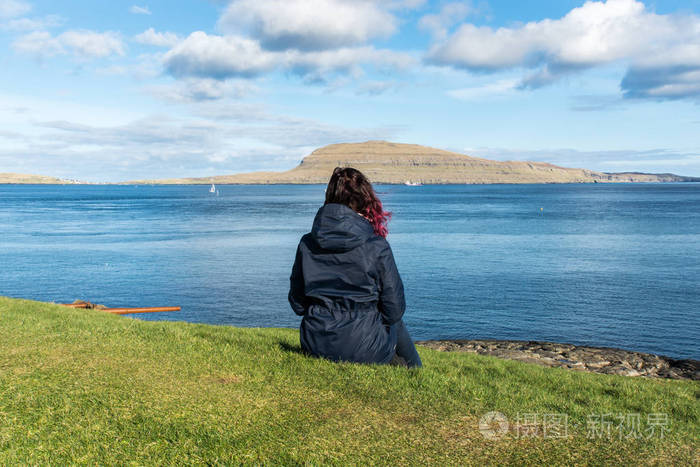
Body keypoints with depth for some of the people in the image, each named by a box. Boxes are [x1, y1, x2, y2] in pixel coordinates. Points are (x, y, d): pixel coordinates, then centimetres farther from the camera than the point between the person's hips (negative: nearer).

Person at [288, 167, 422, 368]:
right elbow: (394, 309, -7)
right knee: (396, 324, 31)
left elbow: (296, 303, 5)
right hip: (364, 350, -4)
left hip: (314, 346, 4)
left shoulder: (306, 243, -3)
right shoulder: (377, 247, -14)